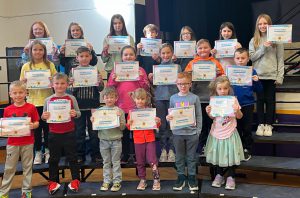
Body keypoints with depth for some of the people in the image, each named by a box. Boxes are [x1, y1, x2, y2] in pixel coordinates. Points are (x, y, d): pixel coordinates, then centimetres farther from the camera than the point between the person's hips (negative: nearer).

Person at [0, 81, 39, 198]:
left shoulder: (31, 108, -6)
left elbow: (36, 123, -2)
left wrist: (32, 126, -22)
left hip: (28, 143, -1)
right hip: (12, 143, 1)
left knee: (27, 167, 9)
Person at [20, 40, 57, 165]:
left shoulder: (50, 65, 2)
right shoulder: (26, 67, 3)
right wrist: (24, 81, -15)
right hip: (33, 102, 0)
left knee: (47, 127, 7)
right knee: (36, 128, 8)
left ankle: (47, 151, 24)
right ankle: (38, 152, 22)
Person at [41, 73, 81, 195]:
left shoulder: (71, 98, -3)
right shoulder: (48, 100, 0)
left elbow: (78, 113, 1)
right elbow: (44, 116, 6)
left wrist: (75, 114, -20)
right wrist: (44, 116, -16)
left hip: (69, 133, -1)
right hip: (54, 134, 1)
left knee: (72, 157, 8)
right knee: (53, 159, 11)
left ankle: (75, 180, 20)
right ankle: (53, 182, 23)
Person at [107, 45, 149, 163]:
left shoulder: (140, 70, 5)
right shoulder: (116, 70, 8)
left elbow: (146, 89, 2)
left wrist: (141, 78, -13)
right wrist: (113, 80, -10)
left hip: (137, 107, -1)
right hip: (121, 107, 1)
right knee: (123, 133, 9)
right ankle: (124, 157, 20)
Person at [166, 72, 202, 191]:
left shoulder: (194, 98, -3)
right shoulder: (173, 98, 3)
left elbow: (199, 116, -1)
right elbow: (170, 114, 11)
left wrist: (198, 131, -6)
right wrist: (168, 118, -12)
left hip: (192, 132, -2)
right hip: (178, 132, 2)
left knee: (191, 157, 9)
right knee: (179, 157, 11)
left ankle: (192, 177, 20)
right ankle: (181, 177, 23)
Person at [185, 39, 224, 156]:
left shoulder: (215, 62, 4)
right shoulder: (192, 63, 4)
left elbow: (222, 77, 7)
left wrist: (219, 74, -13)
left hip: (212, 97, 0)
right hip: (198, 98, 0)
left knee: (211, 122, 9)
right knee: (201, 123, 8)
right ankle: (202, 146, 21)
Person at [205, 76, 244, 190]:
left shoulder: (233, 100, -8)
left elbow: (239, 117, -5)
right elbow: (212, 117, 7)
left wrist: (237, 111, -25)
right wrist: (208, 112, -13)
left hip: (229, 132, -2)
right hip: (217, 132, 2)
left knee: (230, 154, 3)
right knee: (218, 154, 11)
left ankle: (231, 177, 18)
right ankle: (219, 175, 28)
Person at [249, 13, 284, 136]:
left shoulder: (276, 40, 0)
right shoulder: (254, 41, 5)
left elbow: (280, 59, -1)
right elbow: (251, 57, -3)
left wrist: (280, 76, -6)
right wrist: (263, 48, -14)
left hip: (271, 75, -1)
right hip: (258, 75, 1)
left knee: (270, 100, 5)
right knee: (260, 100, 6)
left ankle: (268, 124, 14)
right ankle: (260, 124, 15)